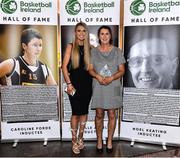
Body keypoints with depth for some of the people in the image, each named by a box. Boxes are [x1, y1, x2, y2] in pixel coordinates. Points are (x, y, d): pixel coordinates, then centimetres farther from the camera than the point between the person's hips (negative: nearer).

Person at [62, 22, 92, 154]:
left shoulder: (90, 48, 8)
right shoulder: (71, 46, 0)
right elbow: (64, 66, -4)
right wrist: (68, 83, -11)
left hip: (87, 84, 3)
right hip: (75, 83, -3)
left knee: (84, 112, 9)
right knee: (76, 112, 0)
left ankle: (80, 138, 25)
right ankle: (74, 141, 15)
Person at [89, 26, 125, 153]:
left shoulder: (117, 51, 1)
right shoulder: (94, 51, 4)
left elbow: (122, 70, 0)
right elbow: (90, 69, 4)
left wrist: (111, 78, -18)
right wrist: (98, 76, -17)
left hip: (113, 87, 0)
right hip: (98, 87, 1)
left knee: (112, 115, 6)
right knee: (99, 114, 6)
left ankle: (110, 140, 22)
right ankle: (99, 140, 22)